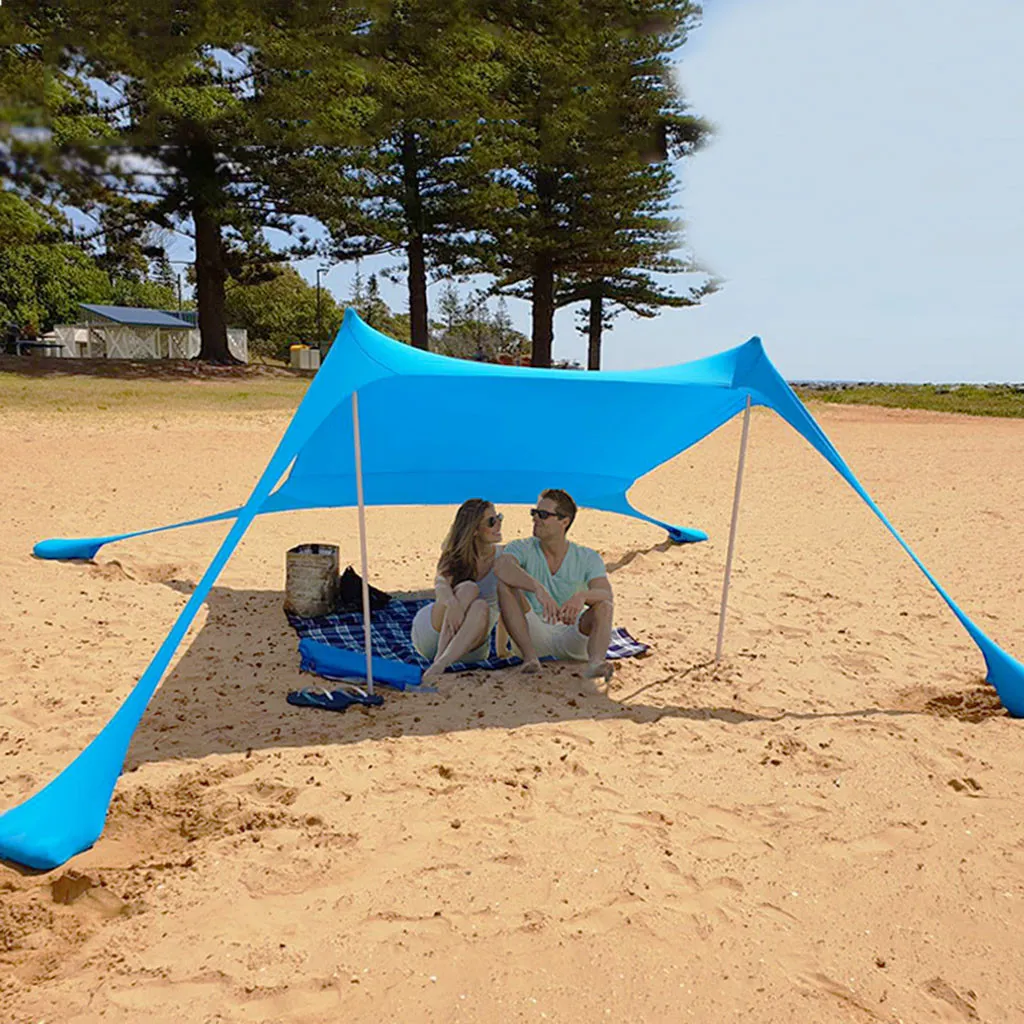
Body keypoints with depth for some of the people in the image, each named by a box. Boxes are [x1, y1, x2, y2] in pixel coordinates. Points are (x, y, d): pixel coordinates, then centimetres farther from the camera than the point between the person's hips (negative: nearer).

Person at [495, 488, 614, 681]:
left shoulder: (588, 558, 0)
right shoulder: (522, 548, -2)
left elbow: (606, 594, -17)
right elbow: (501, 567, -27)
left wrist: (582, 596, -40)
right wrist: (538, 588, -43)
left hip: (571, 637, 0)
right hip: (534, 634, 0)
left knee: (604, 606, -25)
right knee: (504, 584, -21)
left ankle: (595, 661, -48)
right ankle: (529, 656, -31)